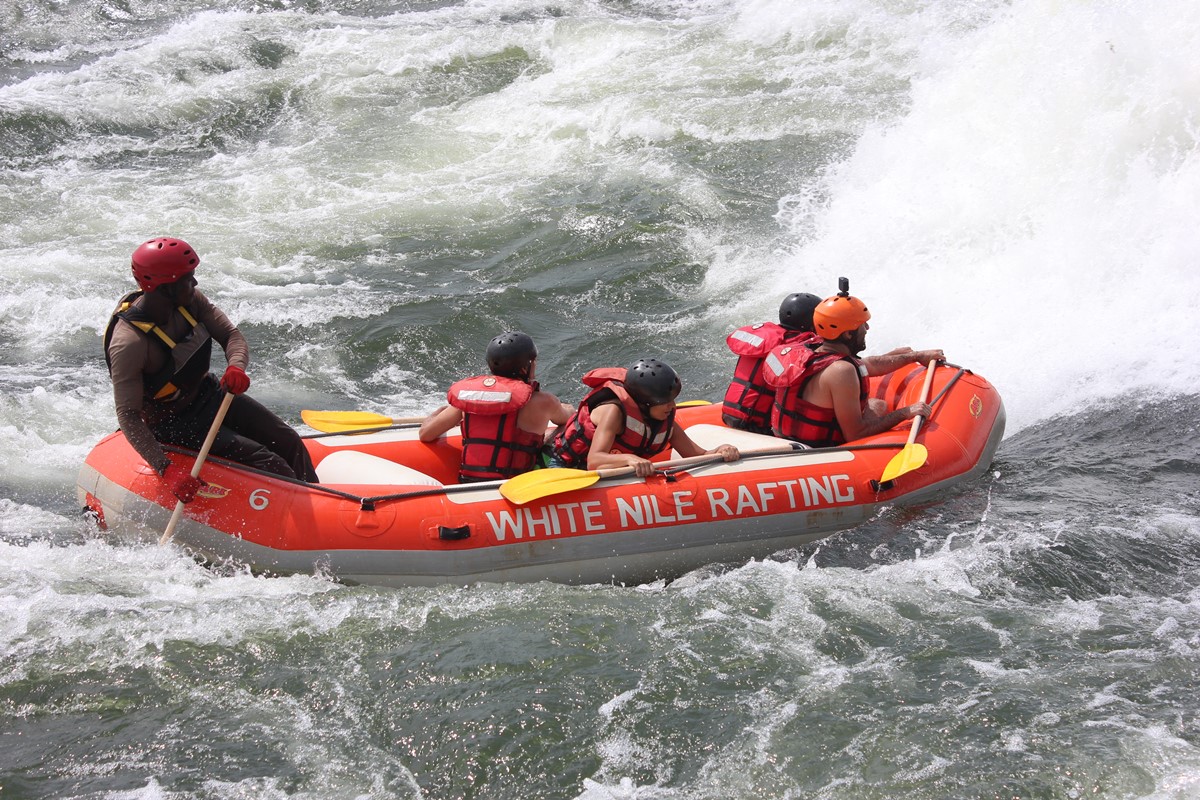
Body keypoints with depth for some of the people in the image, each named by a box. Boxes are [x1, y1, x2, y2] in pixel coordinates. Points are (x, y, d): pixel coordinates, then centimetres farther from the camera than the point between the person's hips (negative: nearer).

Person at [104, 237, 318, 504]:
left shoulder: (189, 301, -10)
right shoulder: (129, 343, -31)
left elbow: (231, 335, -5)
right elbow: (128, 416, -29)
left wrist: (236, 366, -31)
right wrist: (167, 470, -38)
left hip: (208, 394, 7)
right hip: (172, 424, -7)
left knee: (288, 442, -2)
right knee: (263, 461, -19)